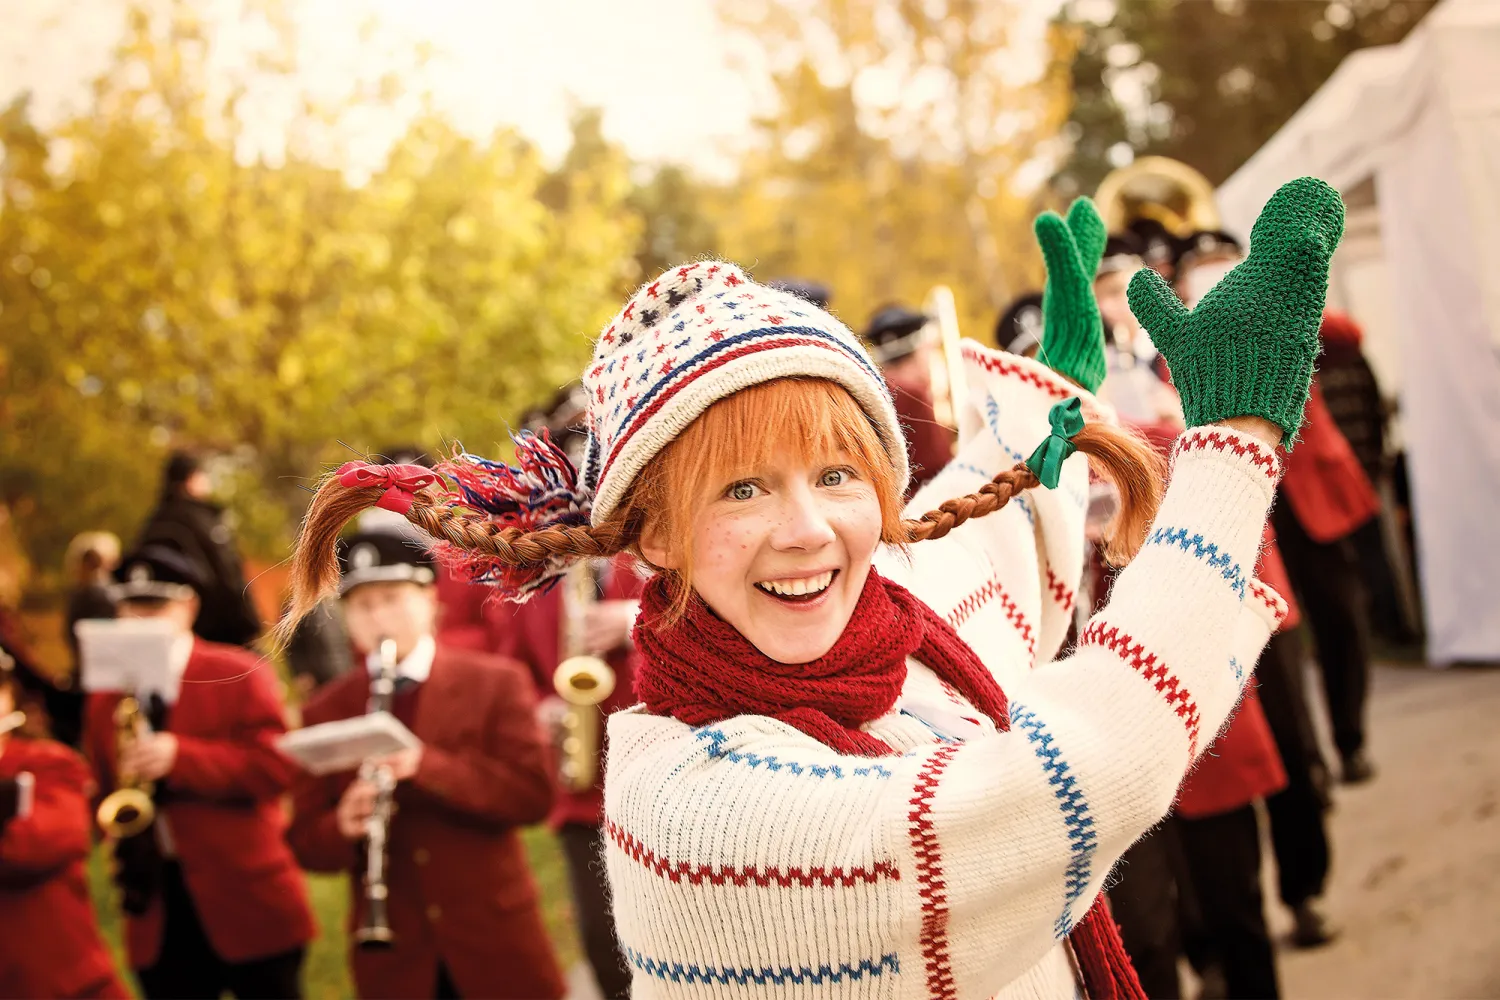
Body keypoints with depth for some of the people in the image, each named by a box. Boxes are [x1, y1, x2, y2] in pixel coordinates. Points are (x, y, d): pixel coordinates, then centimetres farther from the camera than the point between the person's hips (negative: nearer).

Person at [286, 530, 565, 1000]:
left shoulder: (495, 682, -1)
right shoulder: (323, 712, 5)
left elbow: (534, 795, -10)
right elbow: (306, 843, 5)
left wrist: (427, 766, -22)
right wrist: (344, 827, -19)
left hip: (495, 941, -1)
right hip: (394, 959, 2)